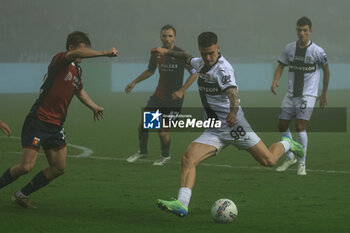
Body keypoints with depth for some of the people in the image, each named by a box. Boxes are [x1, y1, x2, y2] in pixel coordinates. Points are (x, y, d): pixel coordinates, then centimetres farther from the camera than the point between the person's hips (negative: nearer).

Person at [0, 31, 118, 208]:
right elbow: (77, 53, -35)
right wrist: (104, 53, -41)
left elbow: (79, 90, 33)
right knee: (26, 166, -14)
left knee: (59, 168, 5)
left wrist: (94, 107, 21)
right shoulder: (60, 61, -13)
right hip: (38, 121, -9)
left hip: (56, 125, 9)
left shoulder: (77, 70, 13)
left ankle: (21, 195, 17)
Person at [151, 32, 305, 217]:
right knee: (187, 159, -16)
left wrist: (233, 112, -56)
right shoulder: (201, 63, 6)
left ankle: (286, 144, 34)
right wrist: (167, 52, 41)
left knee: (268, 160, 0)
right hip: (213, 132, 7)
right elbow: (189, 59, 33)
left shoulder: (223, 69, -19)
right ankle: (182, 204, -26)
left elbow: (232, 93, -36)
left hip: (234, 126, -7)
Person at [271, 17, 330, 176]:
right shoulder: (289, 48, 2)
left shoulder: (317, 51, -8)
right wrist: (275, 82, -8)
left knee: (300, 127, -16)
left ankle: (302, 164, -4)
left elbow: (326, 71, 5)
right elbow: (281, 66, 12)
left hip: (308, 95, -5)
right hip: (291, 95, 5)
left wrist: (324, 94, 10)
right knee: (282, 126, 6)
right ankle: (290, 158, 27)